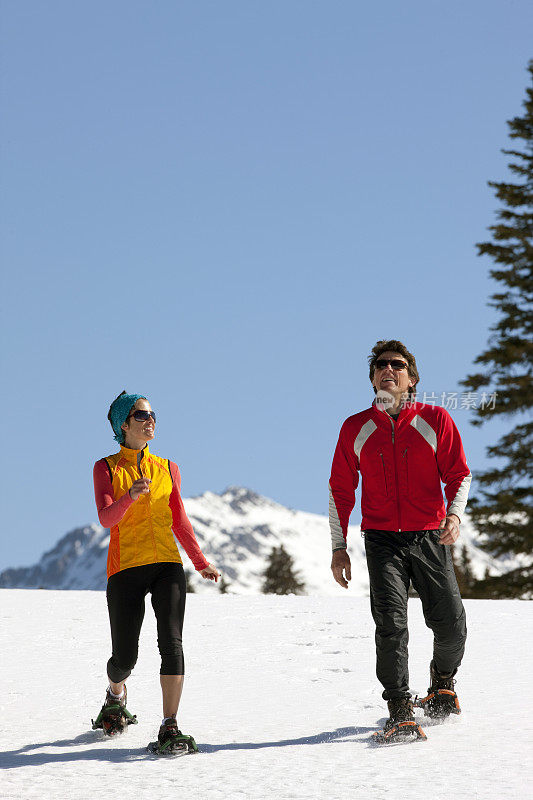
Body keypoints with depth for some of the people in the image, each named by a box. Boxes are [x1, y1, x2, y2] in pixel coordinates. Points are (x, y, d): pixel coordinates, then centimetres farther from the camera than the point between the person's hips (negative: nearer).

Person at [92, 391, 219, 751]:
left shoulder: (168, 469, 14)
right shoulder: (107, 468, 4)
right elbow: (107, 517, -10)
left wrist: (201, 563, 17)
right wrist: (131, 496, -29)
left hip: (167, 565, 2)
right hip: (126, 568, -2)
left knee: (172, 643, -17)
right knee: (125, 657, 2)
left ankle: (170, 728, -17)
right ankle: (116, 695, 38)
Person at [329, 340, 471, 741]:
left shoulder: (435, 419, 2)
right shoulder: (355, 428, 5)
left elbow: (459, 475, 5)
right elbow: (341, 490, 12)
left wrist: (454, 514, -14)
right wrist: (338, 546, 7)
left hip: (430, 538, 0)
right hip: (382, 539, 0)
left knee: (451, 625, 1)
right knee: (391, 623, -15)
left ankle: (443, 680, 33)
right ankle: (401, 711, -10)